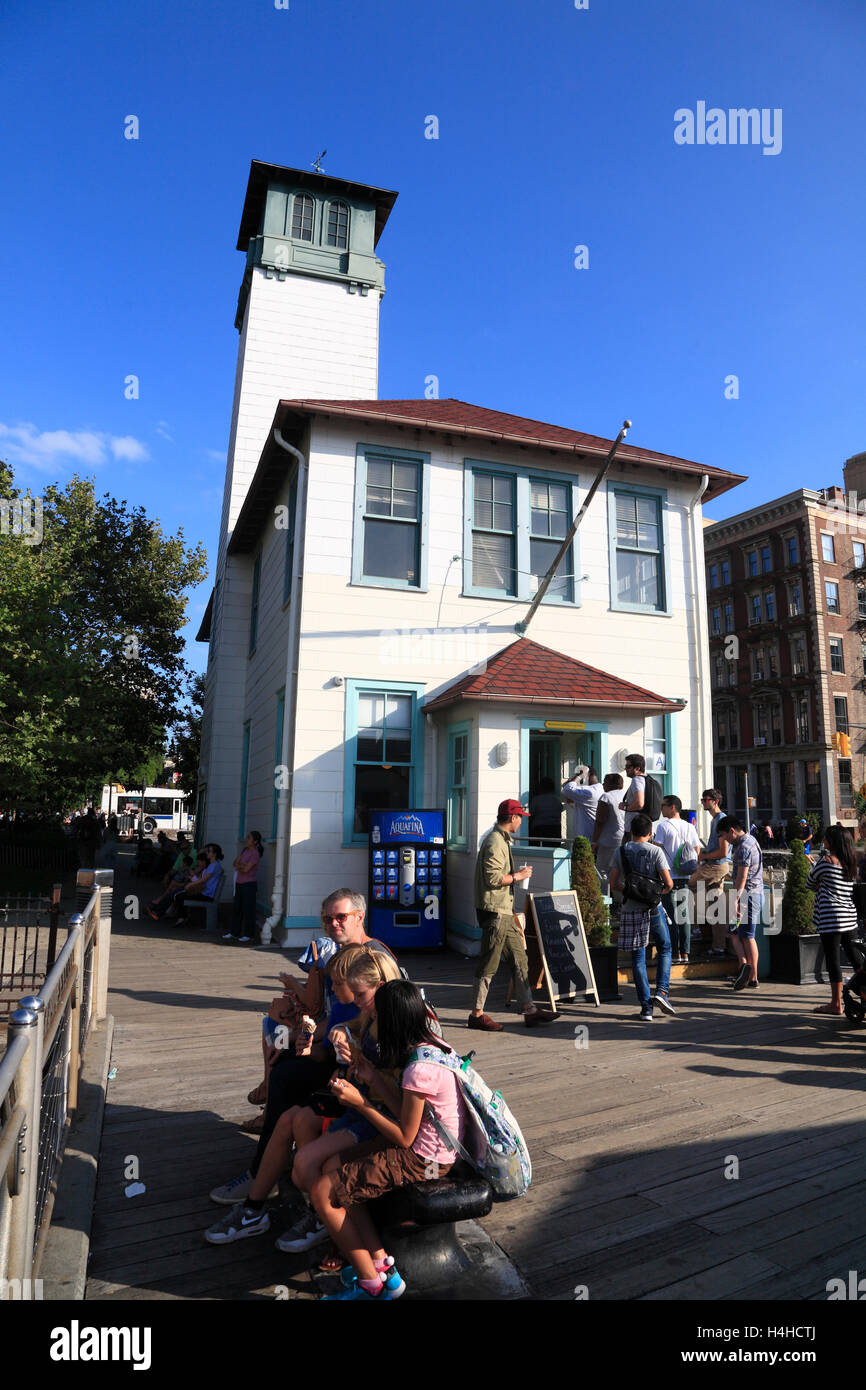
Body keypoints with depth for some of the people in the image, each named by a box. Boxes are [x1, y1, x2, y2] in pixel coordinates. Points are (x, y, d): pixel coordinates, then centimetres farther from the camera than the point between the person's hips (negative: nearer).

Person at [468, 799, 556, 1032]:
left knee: (520, 958, 12)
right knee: (489, 964, -3)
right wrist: (517, 876, -12)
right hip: (494, 910, -11)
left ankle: (529, 1009, 18)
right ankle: (477, 1014, 6)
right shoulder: (495, 842, -16)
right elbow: (492, 878, -23)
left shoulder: (502, 840, 18)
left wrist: (515, 875, 17)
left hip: (504, 911, 11)